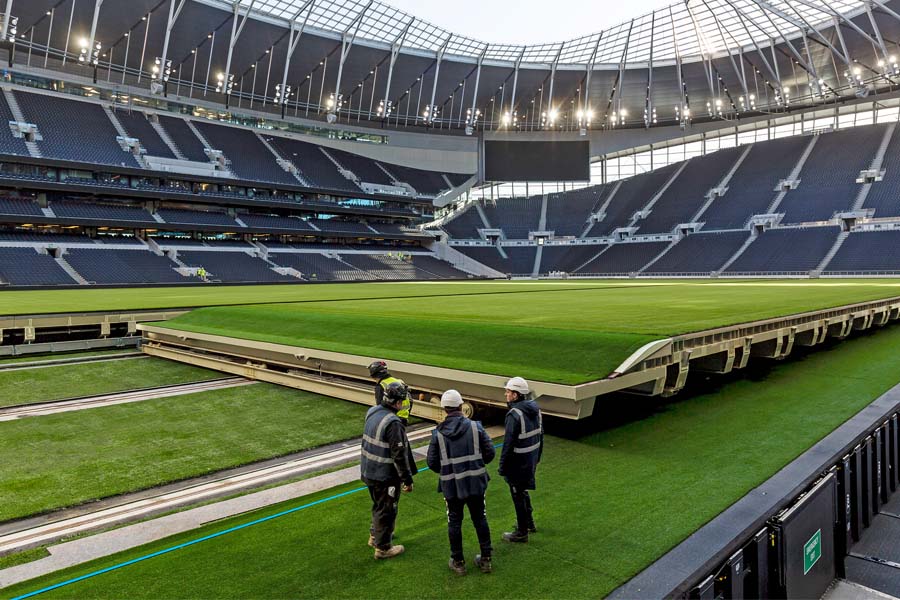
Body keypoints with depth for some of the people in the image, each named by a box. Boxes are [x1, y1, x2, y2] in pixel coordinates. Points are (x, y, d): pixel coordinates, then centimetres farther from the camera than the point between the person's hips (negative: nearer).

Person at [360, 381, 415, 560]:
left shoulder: (373, 413, 0)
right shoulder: (393, 423, -27)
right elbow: (399, 455, -24)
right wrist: (407, 479, -15)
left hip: (368, 471, 8)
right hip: (385, 476, -8)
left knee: (379, 505, 28)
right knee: (387, 511, 10)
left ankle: (375, 536, 45)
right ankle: (383, 548, 25)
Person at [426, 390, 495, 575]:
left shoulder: (438, 433, -9)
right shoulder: (475, 427, -9)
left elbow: (432, 462, -5)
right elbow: (490, 453, -6)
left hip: (451, 485, -1)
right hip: (476, 482, 1)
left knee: (454, 522, 15)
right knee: (480, 519, 17)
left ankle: (458, 562, 25)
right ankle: (486, 559, 27)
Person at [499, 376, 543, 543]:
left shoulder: (514, 414, -25)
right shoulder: (535, 409, 1)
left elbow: (508, 443, -23)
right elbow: (541, 434, 11)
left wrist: (502, 466, -14)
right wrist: (538, 456, 22)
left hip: (517, 462, -9)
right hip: (532, 459, 9)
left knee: (518, 496, 7)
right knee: (523, 491, 26)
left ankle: (522, 532, 20)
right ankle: (529, 523, 40)